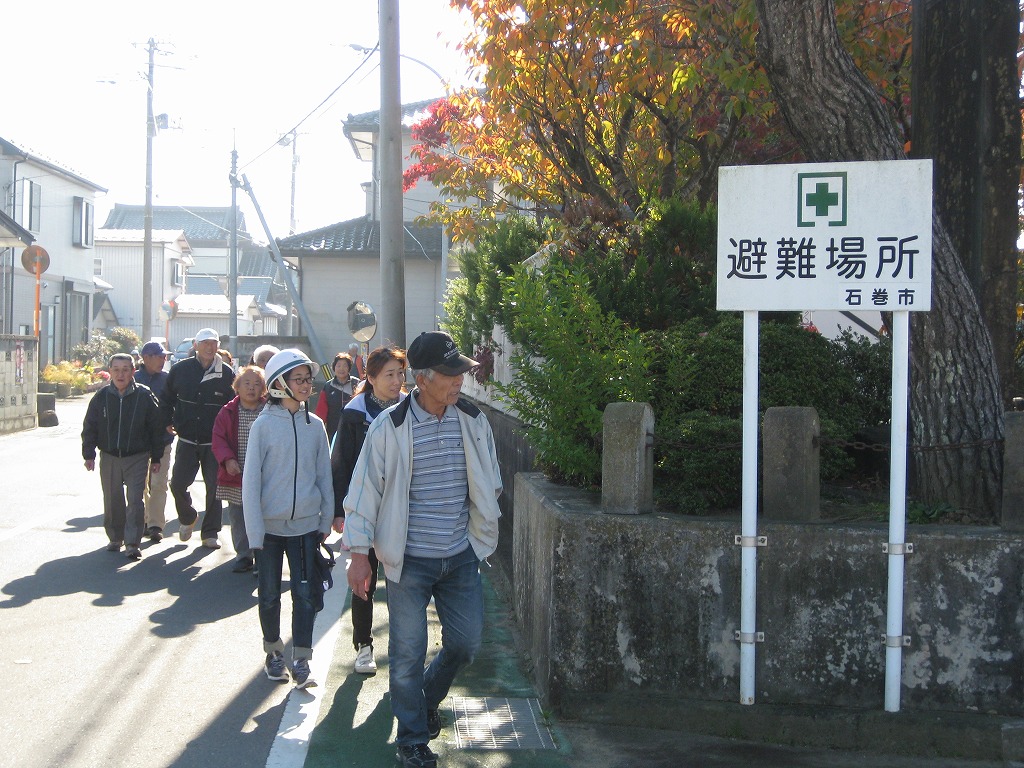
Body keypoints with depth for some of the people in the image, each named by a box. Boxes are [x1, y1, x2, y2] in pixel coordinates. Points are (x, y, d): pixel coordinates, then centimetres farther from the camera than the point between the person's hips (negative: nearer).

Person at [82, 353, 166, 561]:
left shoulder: (144, 396, -7)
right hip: (109, 457, 3)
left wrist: (156, 457, 1)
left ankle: (132, 543, -3)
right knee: (112, 500, 11)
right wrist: (89, 455, 1)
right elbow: (89, 427, 7)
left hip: (137, 458, -3)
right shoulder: (101, 397, -1)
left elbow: (156, 428, 0)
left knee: (135, 500, -8)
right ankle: (115, 538, 28)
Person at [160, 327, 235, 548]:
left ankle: (210, 533, 14)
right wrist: (168, 422, 8)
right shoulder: (180, 369, 0)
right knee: (178, 484, -1)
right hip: (187, 440, 1)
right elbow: (166, 397, 14)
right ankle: (187, 518, 29)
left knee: (215, 487, 2)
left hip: (215, 442, -1)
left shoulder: (226, 373, -3)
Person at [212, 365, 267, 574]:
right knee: (237, 519, 10)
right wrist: (227, 459, -15)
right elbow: (218, 438, 0)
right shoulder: (228, 412, 2)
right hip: (235, 478, 2)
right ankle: (243, 555, 23)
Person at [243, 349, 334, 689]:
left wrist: (326, 520, 5)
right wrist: (254, 531, -10)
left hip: (306, 524, 2)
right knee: (270, 594, 11)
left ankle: (301, 660, 6)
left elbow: (324, 476, 7)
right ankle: (273, 651, 29)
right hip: (270, 525, -2)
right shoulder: (264, 424, -8)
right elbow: (250, 481, -8)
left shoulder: (315, 425, 1)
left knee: (305, 594, -2)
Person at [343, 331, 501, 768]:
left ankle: (426, 699, 39)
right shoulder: (389, 427, -12)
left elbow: (490, 482, 14)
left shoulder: (473, 421, -1)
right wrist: (359, 554, -8)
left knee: (466, 643, 9)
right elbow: (365, 490, -7)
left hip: (461, 556, 4)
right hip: (410, 560, -4)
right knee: (408, 654, 4)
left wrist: (482, 531, 16)